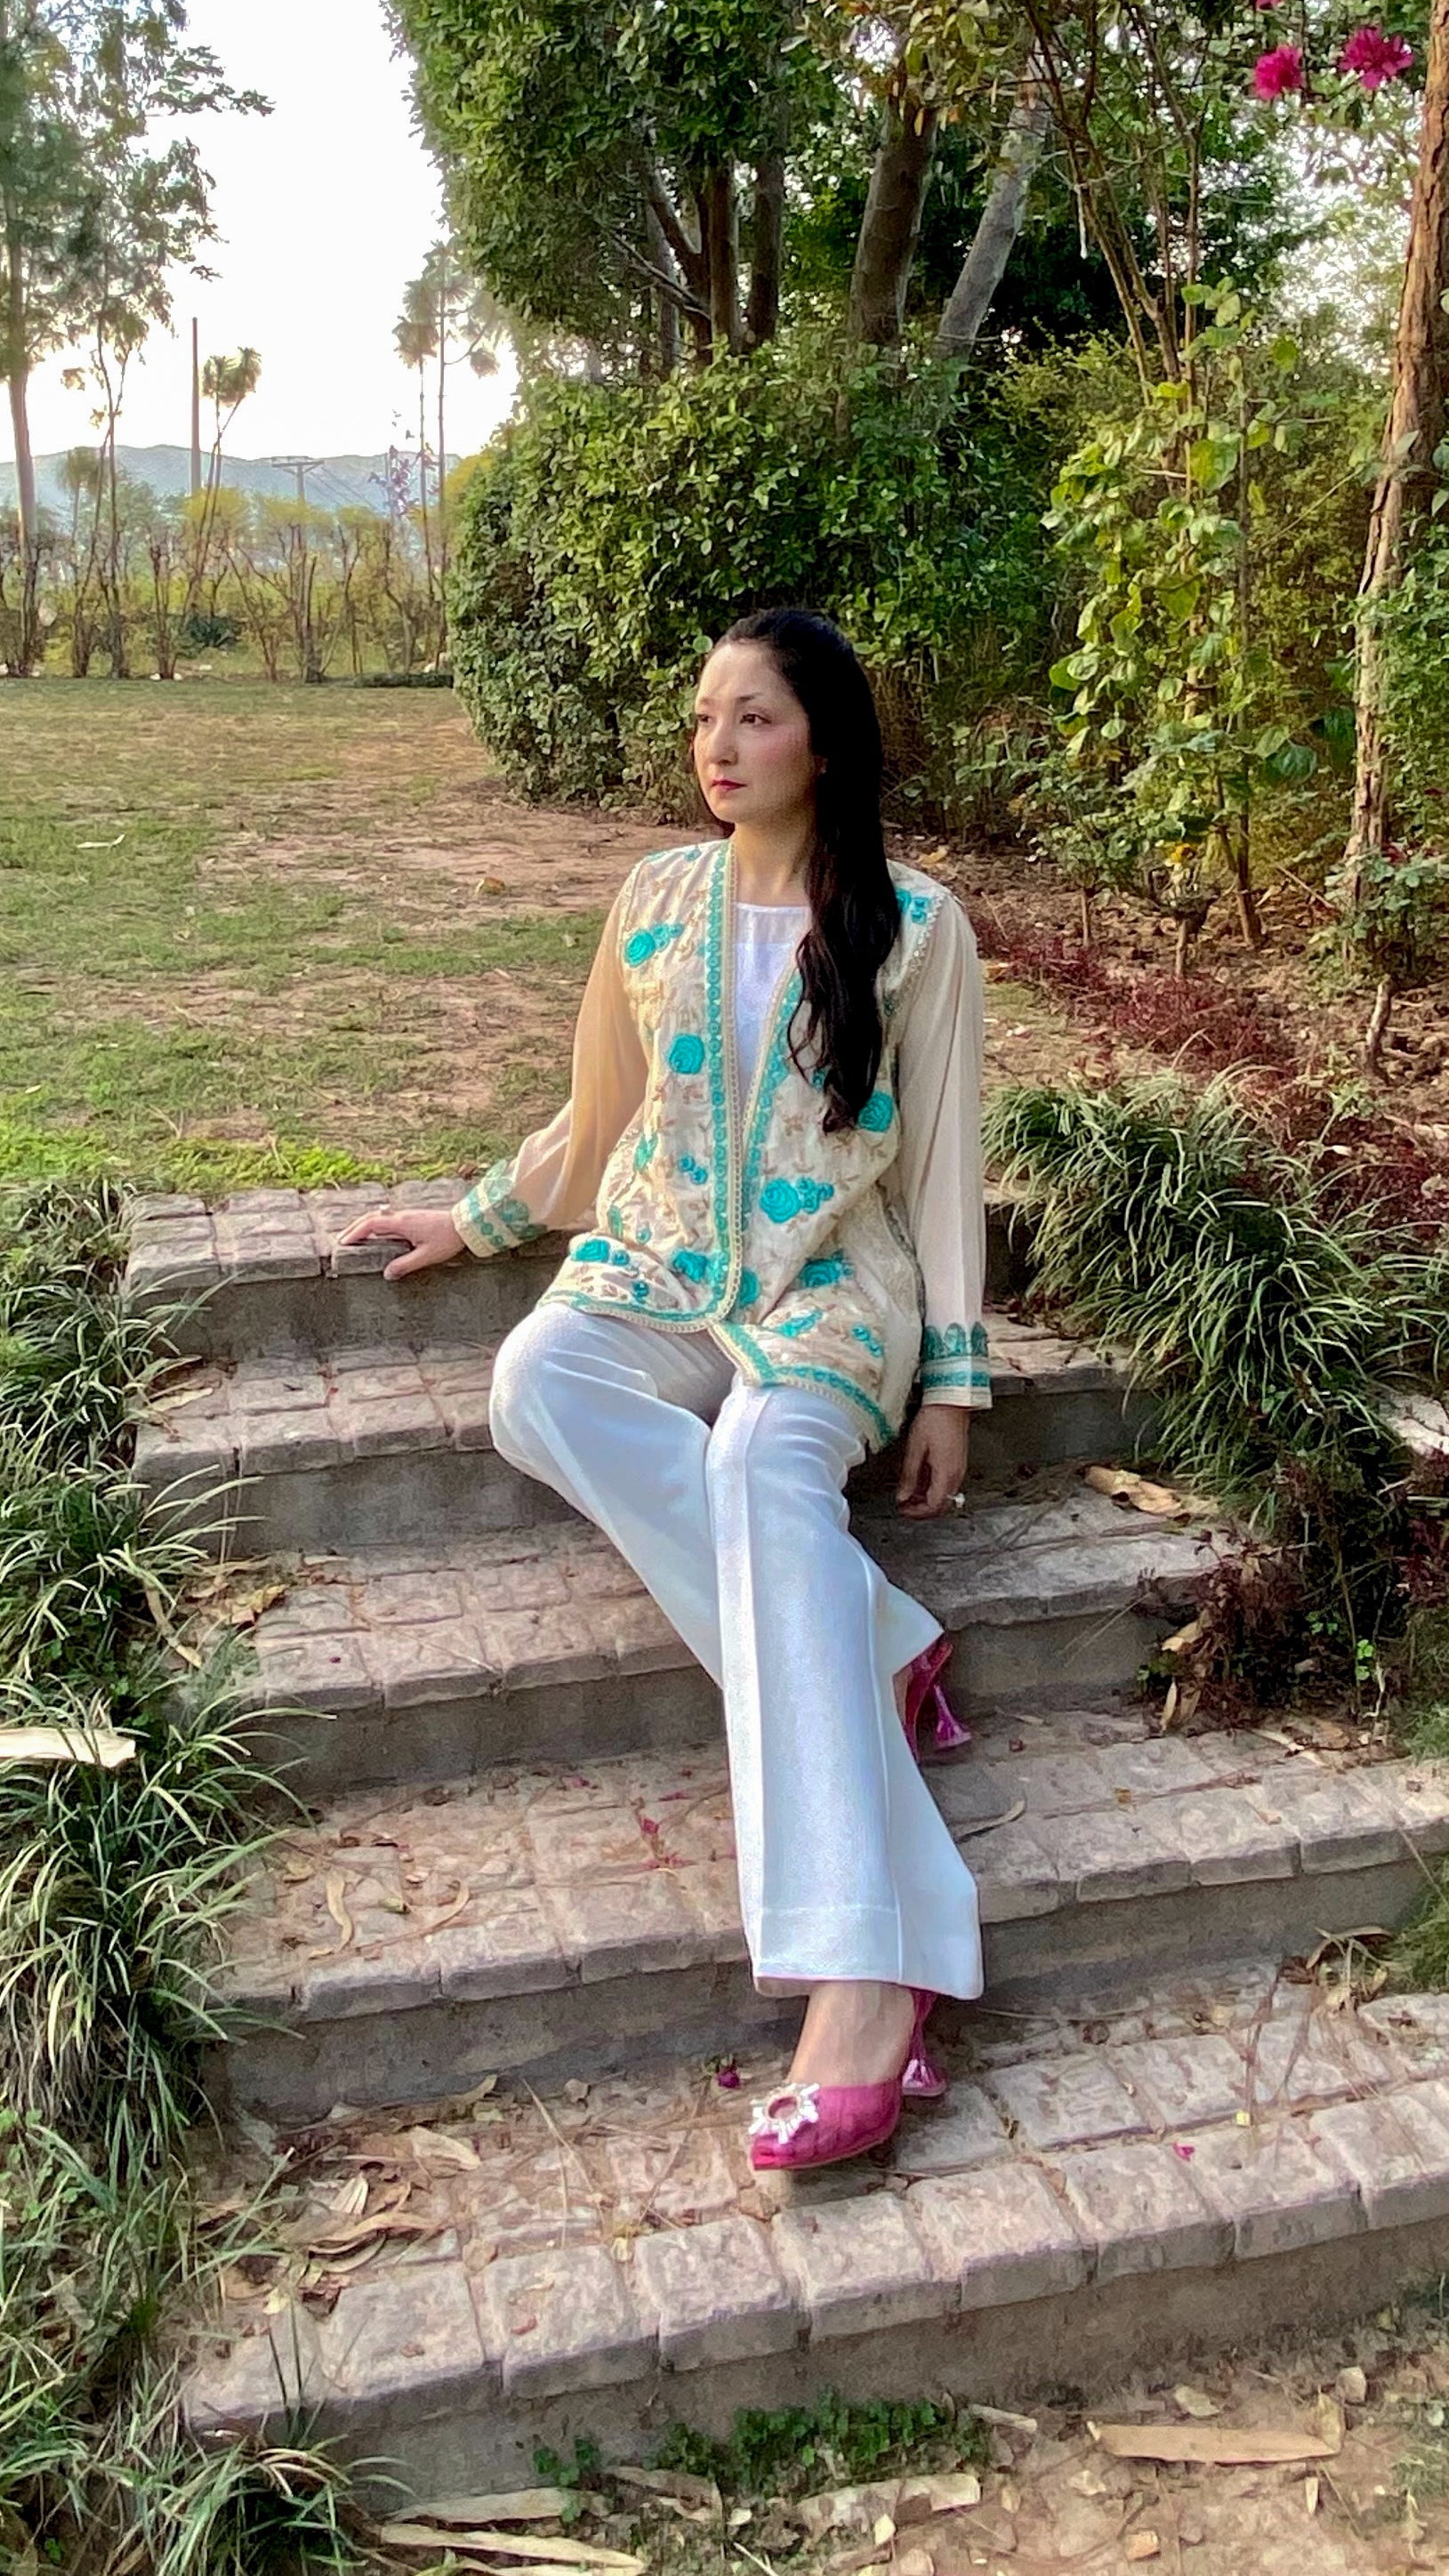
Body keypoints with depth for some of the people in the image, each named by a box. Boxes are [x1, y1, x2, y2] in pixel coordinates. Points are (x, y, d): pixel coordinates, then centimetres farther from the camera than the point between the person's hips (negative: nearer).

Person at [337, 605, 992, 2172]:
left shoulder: (914, 927, 2)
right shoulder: (657, 900, 10)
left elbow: (943, 1161, 3)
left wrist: (951, 1384, -1)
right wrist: (473, 1221, 27)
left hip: (831, 1284, -3)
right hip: (656, 1274, 4)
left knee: (765, 1457, -40)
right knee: (533, 1387, -34)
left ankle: (858, 1980, -48)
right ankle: (871, 1650, -27)